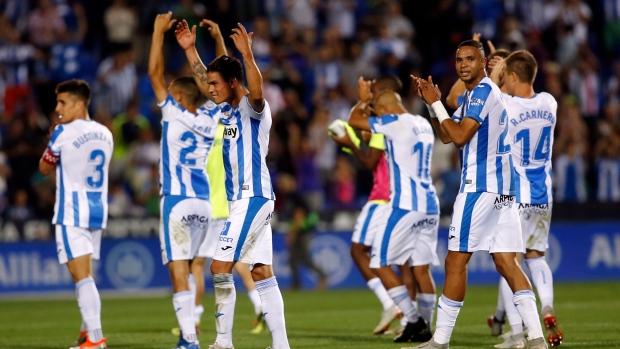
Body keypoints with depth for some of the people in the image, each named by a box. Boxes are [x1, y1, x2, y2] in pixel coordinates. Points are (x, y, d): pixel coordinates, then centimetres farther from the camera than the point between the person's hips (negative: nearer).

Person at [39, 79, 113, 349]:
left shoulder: (63, 133, -11)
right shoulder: (105, 134, 9)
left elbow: (44, 168, 2)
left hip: (72, 212, -7)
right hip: (97, 211, 7)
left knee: (82, 276, -11)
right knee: (85, 275, 17)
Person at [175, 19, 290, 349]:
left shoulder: (252, 108, -10)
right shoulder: (228, 109, 15)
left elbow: (257, 91, -34)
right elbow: (203, 83, 30)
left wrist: (247, 55, -46)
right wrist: (190, 50, 26)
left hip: (253, 198, -9)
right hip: (243, 199, 9)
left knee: (220, 267, -11)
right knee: (262, 272, 5)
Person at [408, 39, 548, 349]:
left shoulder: (484, 91, -10)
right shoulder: (473, 95, 21)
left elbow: (460, 136, -17)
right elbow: (446, 136, 24)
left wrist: (435, 102, -9)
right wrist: (430, 101, 13)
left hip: (480, 186, -10)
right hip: (502, 187, 10)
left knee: (456, 262, -5)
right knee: (506, 263, 3)